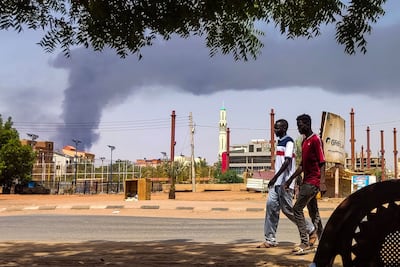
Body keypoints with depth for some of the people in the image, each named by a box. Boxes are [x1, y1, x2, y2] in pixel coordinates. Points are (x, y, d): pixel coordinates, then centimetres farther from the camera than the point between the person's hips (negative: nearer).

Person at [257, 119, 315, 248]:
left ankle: (311, 230, 13)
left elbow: (287, 162, -20)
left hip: (285, 182, -9)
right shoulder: (279, 142, 18)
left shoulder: (288, 142, -11)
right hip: (277, 182, 9)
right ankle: (270, 240, 1)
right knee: (271, 205, 0)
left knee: (287, 209, -4)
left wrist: (274, 178, -23)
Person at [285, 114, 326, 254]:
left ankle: (305, 242, -8)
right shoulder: (304, 141, 17)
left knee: (297, 209, -11)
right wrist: (291, 179, 20)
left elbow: (322, 162, -15)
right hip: (306, 181, 9)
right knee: (313, 212, 11)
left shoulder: (316, 140, -11)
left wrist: (322, 182, -22)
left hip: (312, 182, -9)